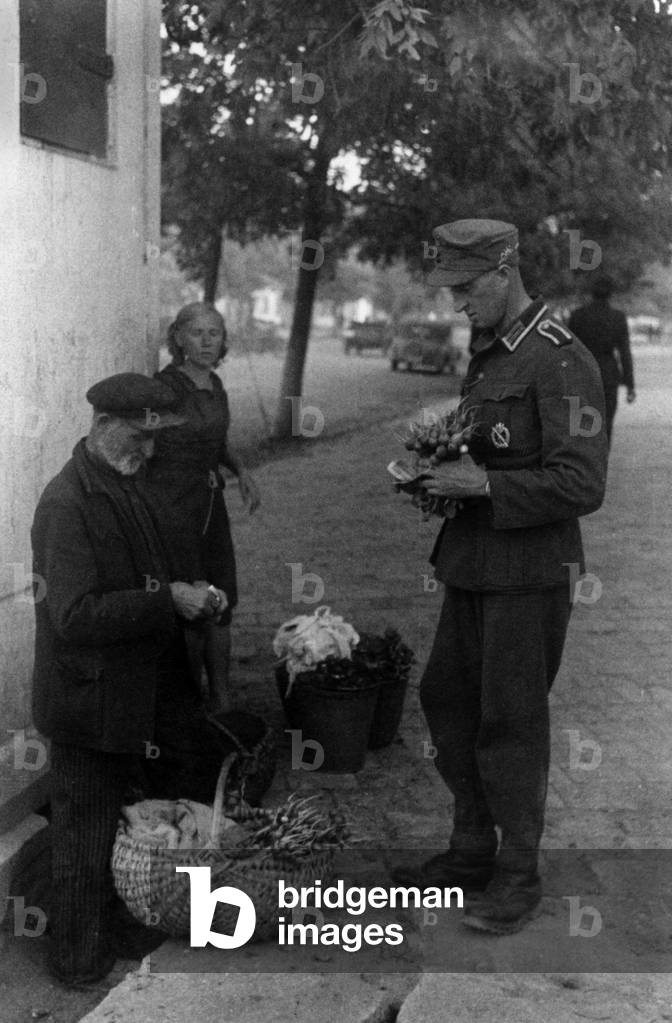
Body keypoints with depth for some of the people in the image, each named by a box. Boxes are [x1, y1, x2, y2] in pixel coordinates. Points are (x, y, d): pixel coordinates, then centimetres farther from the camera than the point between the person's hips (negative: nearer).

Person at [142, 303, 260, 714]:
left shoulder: (215, 385, 8)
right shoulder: (164, 386, -15)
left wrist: (242, 471, 7)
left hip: (211, 503, 8)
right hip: (171, 505, -8)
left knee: (222, 604, 12)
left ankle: (222, 703, 26)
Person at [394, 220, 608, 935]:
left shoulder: (561, 361, -16)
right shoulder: (486, 353, 12)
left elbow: (582, 485, -21)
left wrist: (484, 485, -22)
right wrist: (437, 470, 6)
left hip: (530, 572, -9)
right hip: (471, 562, 9)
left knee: (510, 724, 0)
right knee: (445, 697, 15)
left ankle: (518, 876, 17)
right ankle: (471, 852, 31)